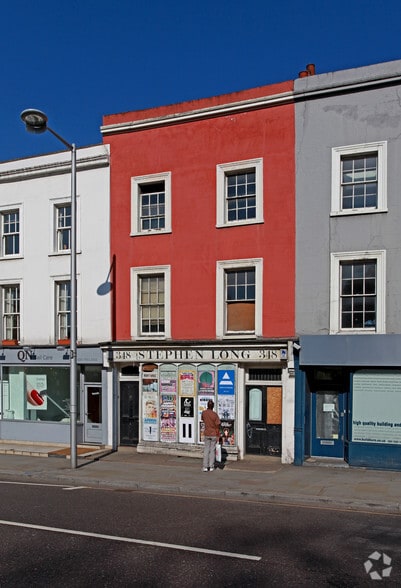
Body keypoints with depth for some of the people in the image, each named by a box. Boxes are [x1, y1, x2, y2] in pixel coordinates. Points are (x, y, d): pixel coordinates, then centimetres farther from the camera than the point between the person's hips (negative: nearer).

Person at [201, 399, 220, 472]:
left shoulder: (204, 413, -6)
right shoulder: (215, 414, -15)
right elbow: (217, 426, -13)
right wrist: (218, 436, -6)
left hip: (207, 434, 2)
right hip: (214, 434, -2)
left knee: (206, 450, 8)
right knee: (212, 450, 6)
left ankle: (205, 467, 5)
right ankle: (211, 467, 9)